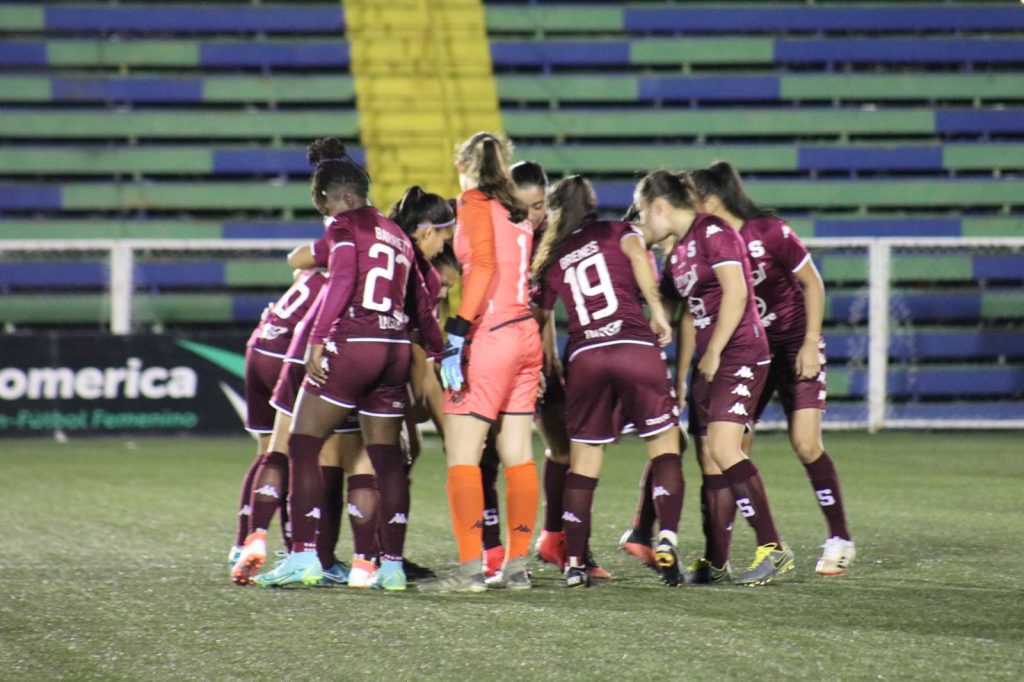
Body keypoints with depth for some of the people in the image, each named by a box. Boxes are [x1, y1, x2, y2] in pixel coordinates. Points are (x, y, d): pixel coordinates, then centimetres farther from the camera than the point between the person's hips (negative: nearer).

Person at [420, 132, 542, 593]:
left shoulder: (475, 202, -5)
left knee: (461, 455, -6)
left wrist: (458, 334, -22)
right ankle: (517, 566, 10)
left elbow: (483, 264, -18)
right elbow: (519, 274, 13)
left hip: (490, 337, -8)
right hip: (525, 333, 8)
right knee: (518, 455, 9)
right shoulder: (516, 212, 16)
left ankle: (470, 569, -13)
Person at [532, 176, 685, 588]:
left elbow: (540, 319, 20)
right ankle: (667, 537, -14)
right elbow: (636, 252, -7)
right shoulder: (618, 232, 15)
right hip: (636, 348, -2)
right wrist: (657, 310, -9)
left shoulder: (551, 259, 21)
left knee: (582, 460, 9)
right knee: (664, 444, 5)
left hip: (584, 356, 2)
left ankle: (574, 564, 6)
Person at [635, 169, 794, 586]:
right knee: (709, 456, 6)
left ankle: (772, 548, -21)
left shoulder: (712, 232, -9)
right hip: (708, 362, 9)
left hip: (740, 352, -9)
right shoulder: (678, 254, 18)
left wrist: (713, 352, -16)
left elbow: (736, 292, -18)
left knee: (723, 447, -20)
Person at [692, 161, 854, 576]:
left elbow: (812, 283, -8)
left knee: (805, 442, -12)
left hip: (795, 347, -5)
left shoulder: (769, 233, -17)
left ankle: (840, 539, 2)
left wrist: (811, 344, -12)